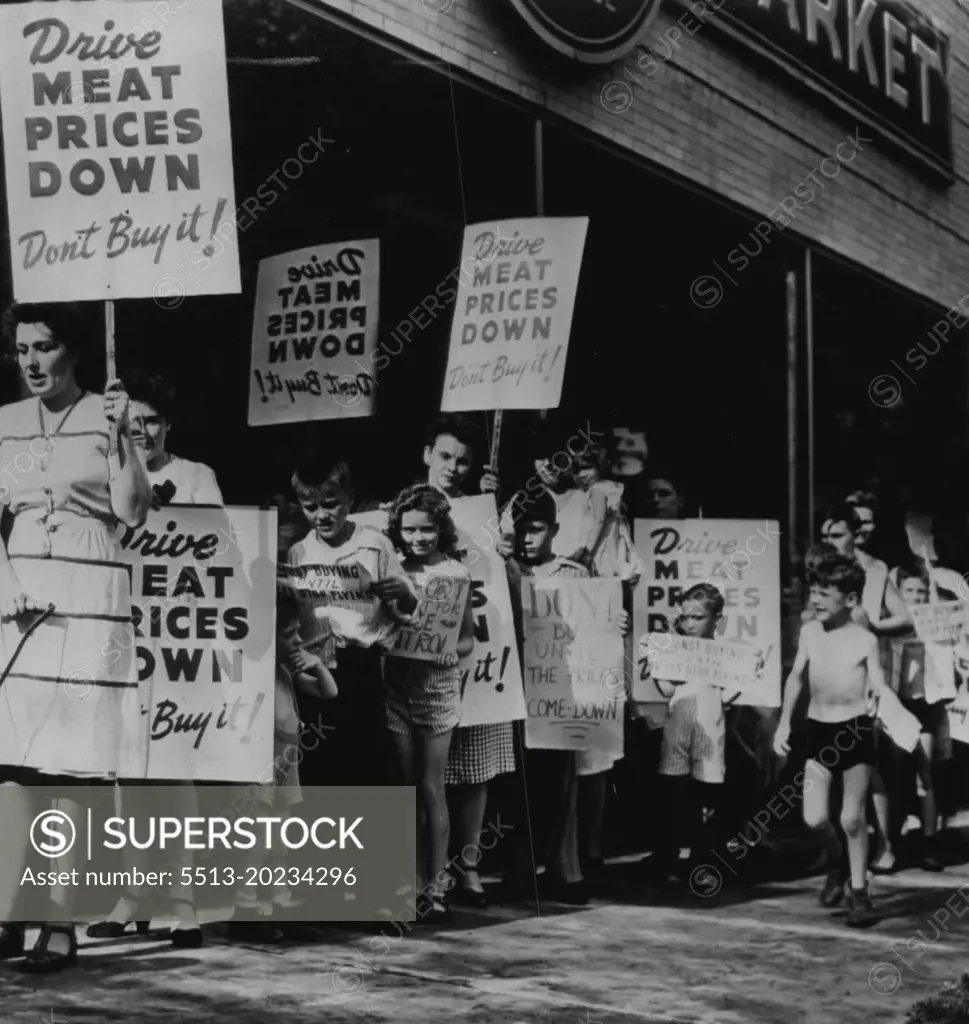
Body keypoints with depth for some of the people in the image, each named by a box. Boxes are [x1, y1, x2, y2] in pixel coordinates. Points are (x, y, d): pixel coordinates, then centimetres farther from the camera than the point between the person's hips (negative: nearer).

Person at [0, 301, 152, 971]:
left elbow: (134, 513, -7)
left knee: (72, 764, -4)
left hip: (90, 599, -4)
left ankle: (62, 925, 0)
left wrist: (121, 434, -16)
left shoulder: (106, 417, 1)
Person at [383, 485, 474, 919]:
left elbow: (468, 639, -1)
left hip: (438, 684, -2)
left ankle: (435, 886, 8)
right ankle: (411, 883, 14)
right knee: (407, 788, 6)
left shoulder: (454, 573, -2)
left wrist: (449, 652, -19)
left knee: (431, 789, 1)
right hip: (398, 684, 2)